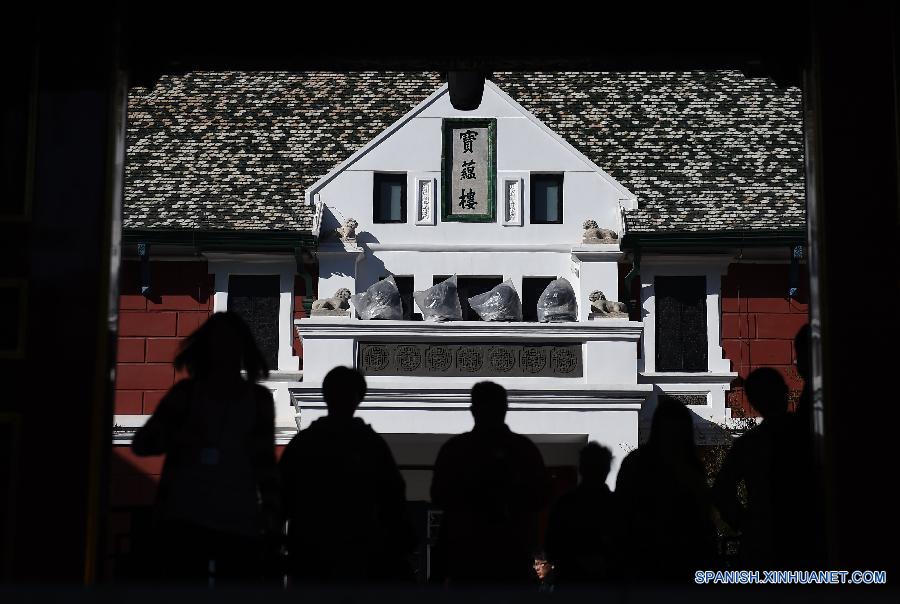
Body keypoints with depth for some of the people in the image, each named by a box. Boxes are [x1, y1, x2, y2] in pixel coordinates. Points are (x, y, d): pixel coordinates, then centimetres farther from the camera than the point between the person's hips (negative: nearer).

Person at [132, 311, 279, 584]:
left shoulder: (259, 398, 14)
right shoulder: (186, 392, 11)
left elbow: (265, 460, 16)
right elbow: (141, 442, 8)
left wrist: (270, 510, 5)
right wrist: (178, 438, -12)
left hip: (240, 521, 1)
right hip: (186, 516, -1)